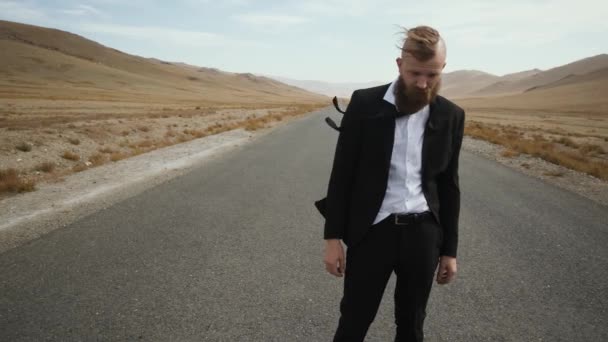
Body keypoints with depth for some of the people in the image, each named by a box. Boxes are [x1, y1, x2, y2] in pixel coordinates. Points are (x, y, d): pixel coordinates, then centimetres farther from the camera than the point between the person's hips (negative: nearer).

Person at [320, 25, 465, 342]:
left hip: (423, 233, 3)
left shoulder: (451, 116, 1)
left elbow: (448, 185, 7)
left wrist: (449, 248, 8)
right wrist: (333, 236, -6)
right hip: (372, 232, -2)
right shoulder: (364, 104, -7)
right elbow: (342, 173, -4)